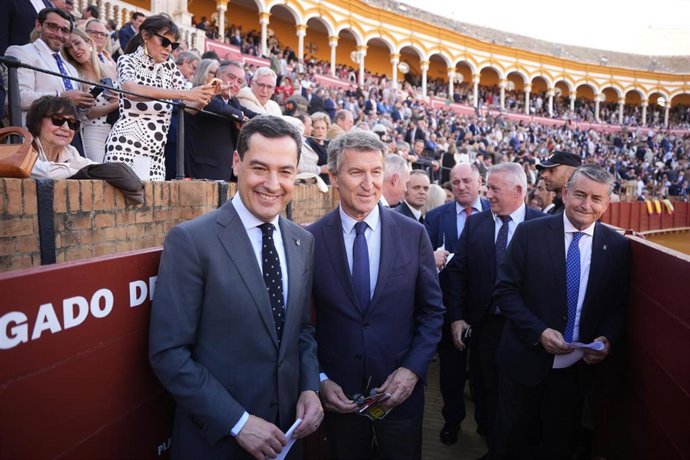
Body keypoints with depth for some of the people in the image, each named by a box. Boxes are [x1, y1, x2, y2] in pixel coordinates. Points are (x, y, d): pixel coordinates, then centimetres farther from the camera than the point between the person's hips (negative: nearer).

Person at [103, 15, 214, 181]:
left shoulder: (169, 66, 11)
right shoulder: (128, 61, -2)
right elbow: (133, 90, -24)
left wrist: (202, 98, -14)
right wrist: (185, 93, -30)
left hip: (156, 152, 5)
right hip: (126, 147, -4)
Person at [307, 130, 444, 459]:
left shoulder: (413, 234, -5)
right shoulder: (311, 240, -8)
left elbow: (432, 311, 0)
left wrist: (412, 369, -9)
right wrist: (319, 379, -8)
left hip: (401, 389, 1)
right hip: (337, 394, 0)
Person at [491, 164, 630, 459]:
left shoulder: (617, 246, -2)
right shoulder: (529, 233, -10)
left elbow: (618, 306, 5)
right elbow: (505, 290, -10)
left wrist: (606, 339, -13)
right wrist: (539, 331, -20)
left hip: (578, 366, 2)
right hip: (526, 359, -2)